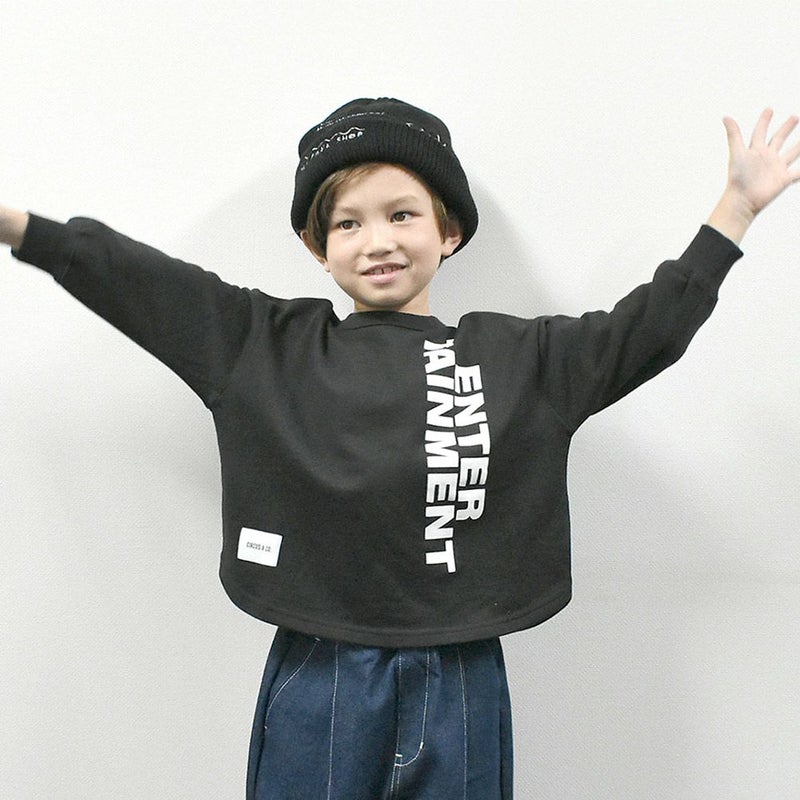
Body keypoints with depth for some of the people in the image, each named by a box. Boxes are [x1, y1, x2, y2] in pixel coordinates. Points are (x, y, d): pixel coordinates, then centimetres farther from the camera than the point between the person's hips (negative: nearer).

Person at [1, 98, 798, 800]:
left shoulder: (518, 357, 5)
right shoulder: (266, 344, 3)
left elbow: (650, 324, 9)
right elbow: (132, 277, 3)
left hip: (459, 689, 1)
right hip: (314, 686, 0)